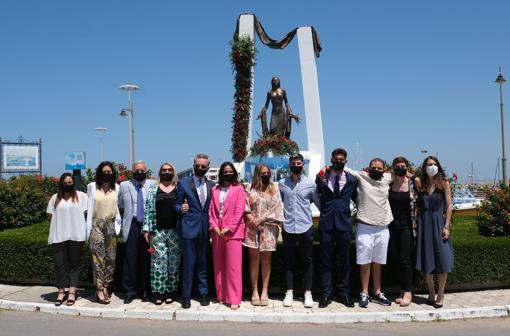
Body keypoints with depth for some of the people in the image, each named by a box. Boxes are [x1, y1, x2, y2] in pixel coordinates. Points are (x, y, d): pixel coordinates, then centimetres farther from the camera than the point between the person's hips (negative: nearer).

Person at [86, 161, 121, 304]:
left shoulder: (116, 188, 7)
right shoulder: (92, 187, 3)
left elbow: (118, 208, 9)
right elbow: (89, 208, 3)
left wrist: (117, 227, 3)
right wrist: (88, 230, -1)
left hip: (111, 225, 3)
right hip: (97, 224, -2)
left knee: (110, 258, 4)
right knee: (99, 257, -7)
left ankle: (105, 287, 14)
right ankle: (99, 290, -4)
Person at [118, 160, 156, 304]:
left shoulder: (153, 185, 4)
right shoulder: (124, 186, 8)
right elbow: (120, 204, 19)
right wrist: (128, 214, 10)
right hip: (132, 226, 0)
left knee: (146, 259, 5)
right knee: (130, 258, -1)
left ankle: (145, 290, 17)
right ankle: (130, 290, 11)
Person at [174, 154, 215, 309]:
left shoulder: (212, 185, 8)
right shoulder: (183, 183, 1)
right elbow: (176, 204, 2)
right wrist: (181, 209, -19)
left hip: (205, 230, 3)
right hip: (188, 229, -2)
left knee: (203, 264, 10)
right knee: (188, 264, 1)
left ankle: (203, 293, 21)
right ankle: (186, 296, 11)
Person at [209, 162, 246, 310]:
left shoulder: (239, 188, 1)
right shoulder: (215, 189, 13)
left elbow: (239, 210, -6)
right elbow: (211, 209, 9)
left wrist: (228, 228, -11)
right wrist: (214, 226, -5)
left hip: (232, 232, -4)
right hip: (217, 232, 4)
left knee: (234, 266, -5)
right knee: (219, 266, 8)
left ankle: (234, 299, -1)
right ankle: (221, 296, 18)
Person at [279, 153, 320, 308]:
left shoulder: (310, 184, 1)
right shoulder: (281, 184, 4)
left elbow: (319, 203, 6)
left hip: (306, 228, -1)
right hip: (288, 228, 1)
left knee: (307, 262, 5)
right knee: (288, 262, 7)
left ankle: (308, 293, 15)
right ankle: (289, 293, 17)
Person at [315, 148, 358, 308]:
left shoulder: (352, 180, 7)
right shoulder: (322, 177, 4)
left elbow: (356, 199, 19)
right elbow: (316, 196, 5)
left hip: (344, 223, 1)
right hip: (326, 223, -1)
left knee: (345, 261, 7)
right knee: (326, 261, 5)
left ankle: (344, 293, 19)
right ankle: (326, 294, 13)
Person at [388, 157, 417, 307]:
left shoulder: (413, 183, -3)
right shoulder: (389, 184, 4)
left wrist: (416, 224, -6)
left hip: (406, 225, -3)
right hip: (392, 225, 3)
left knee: (405, 259, -5)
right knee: (396, 259, 7)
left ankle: (408, 292, 6)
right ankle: (402, 290, 18)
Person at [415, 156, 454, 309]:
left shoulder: (444, 184, 1)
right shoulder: (420, 183, 6)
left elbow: (449, 206, -2)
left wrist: (446, 226, -9)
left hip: (439, 223, -2)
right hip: (424, 225, 2)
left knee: (443, 261, -2)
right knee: (426, 261, 6)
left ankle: (440, 295, 11)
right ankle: (431, 294, 19)